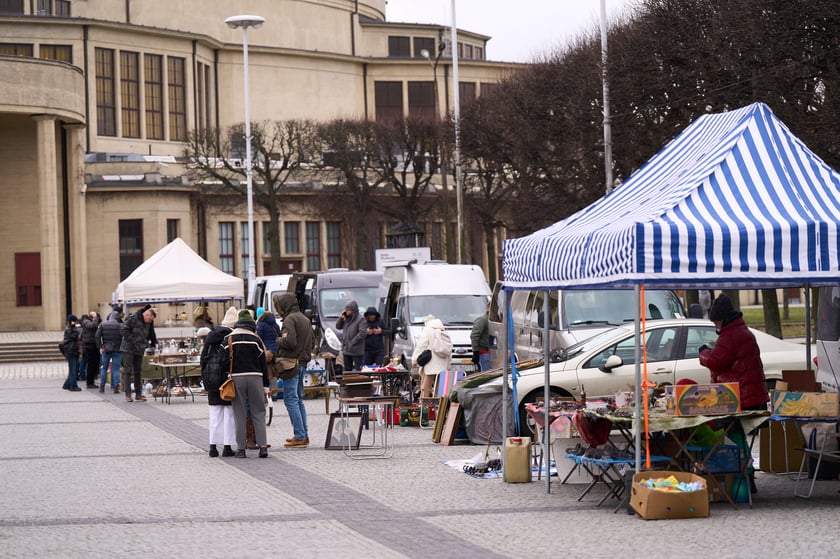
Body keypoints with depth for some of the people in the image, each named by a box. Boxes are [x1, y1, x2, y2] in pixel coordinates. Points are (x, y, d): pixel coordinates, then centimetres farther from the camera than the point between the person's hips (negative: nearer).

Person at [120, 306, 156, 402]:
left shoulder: (148, 324, 11)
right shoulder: (133, 319, -11)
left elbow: (148, 336, 24)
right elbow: (123, 330, -17)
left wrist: (145, 344, 5)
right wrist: (132, 340, -19)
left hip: (139, 350, 7)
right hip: (128, 349, -7)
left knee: (138, 371, 8)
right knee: (128, 371, -6)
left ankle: (138, 394, 11)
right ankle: (128, 394, -7)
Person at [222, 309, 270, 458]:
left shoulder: (229, 340, 4)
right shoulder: (256, 339, 3)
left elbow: (225, 362, -1)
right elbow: (263, 364, 3)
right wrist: (265, 385, 8)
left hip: (236, 378, 0)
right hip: (255, 378, 0)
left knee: (239, 415, 5)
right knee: (259, 413, 6)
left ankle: (241, 449, 3)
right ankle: (263, 446, -3)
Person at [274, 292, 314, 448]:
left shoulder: (290, 319, -11)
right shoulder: (305, 319, 19)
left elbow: (289, 341, -21)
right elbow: (309, 343, 21)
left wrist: (277, 341, -6)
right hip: (302, 363, 9)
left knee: (291, 400, -8)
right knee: (298, 399, 16)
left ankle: (300, 437, -12)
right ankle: (304, 434, 17)